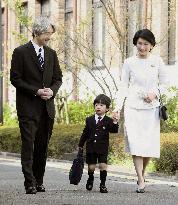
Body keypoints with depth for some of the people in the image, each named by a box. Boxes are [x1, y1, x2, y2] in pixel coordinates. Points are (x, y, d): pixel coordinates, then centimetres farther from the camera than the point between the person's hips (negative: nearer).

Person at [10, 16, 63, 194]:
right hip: (28, 107, -5)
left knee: (42, 146, 6)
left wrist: (52, 91, -5)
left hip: (47, 106, 5)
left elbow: (58, 78, 17)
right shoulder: (21, 52, -3)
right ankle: (30, 183, -11)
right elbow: (15, 79, -7)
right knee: (28, 144, -9)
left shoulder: (51, 54, 13)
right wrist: (36, 91, -14)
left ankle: (39, 181, 13)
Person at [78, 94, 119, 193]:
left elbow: (114, 130, -14)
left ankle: (103, 184, 2)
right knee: (91, 166, 6)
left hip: (103, 148, -2)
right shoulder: (89, 120, 8)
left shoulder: (108, 121, 0)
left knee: (103, 165, -11)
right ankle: (90, 180, 35)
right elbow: (85, 133, 14)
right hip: (91, 147, 2)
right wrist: (80, 145, 16)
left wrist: (115, 122, -31)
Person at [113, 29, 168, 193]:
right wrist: (118, 107, -5)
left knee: (150, 143, 0)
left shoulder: (157, 61, 5)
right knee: (135, 142, -12)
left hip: (151, 107, 1)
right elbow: (123, 87, 5)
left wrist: (155, 93, -9)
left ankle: (143, 173, 22)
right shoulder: (129, 63, 3)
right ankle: (141, 181, -11)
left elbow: (164, 83, 11)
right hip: (133, 106, -1)